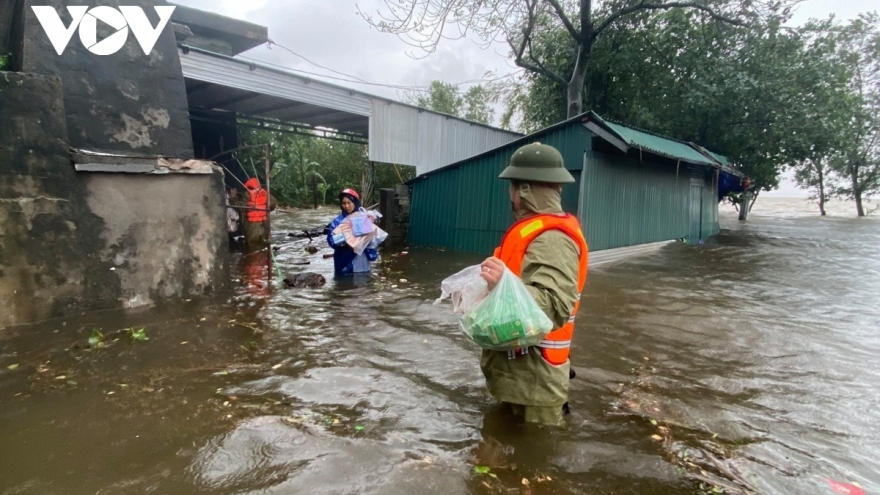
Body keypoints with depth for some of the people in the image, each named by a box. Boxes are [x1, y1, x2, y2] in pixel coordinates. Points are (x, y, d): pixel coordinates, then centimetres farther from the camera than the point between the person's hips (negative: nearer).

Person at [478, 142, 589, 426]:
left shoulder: (551, 239, -20)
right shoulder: (537, 229, 13)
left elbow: (556, 307, -31)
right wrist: (495, 282, 10)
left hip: (533, 376, -10)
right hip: (519, 369, 10)